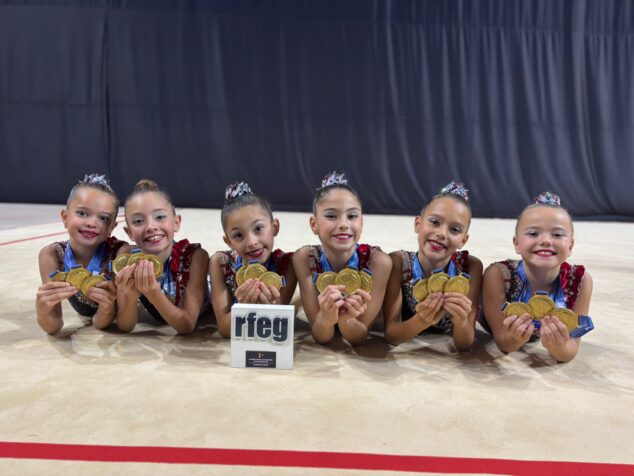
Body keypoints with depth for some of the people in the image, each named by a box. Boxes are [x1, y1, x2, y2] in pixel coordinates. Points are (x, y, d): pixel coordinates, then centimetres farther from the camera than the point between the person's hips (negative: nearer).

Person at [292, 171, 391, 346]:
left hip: (365, 349, 0)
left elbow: (359, 337, -23)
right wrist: (326, 318, -46)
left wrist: (345, 318, -46)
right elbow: (320, 337, -23)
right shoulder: (304, 258, -24)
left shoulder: (378, 261, -27)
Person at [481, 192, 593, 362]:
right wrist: (515, 338, -57)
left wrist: (558, 347, -55)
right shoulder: (498, 275, -41)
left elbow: (571, 350, -30)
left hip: (540, 337, 2)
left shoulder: (580, 281, -35)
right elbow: (503, 343, -32)